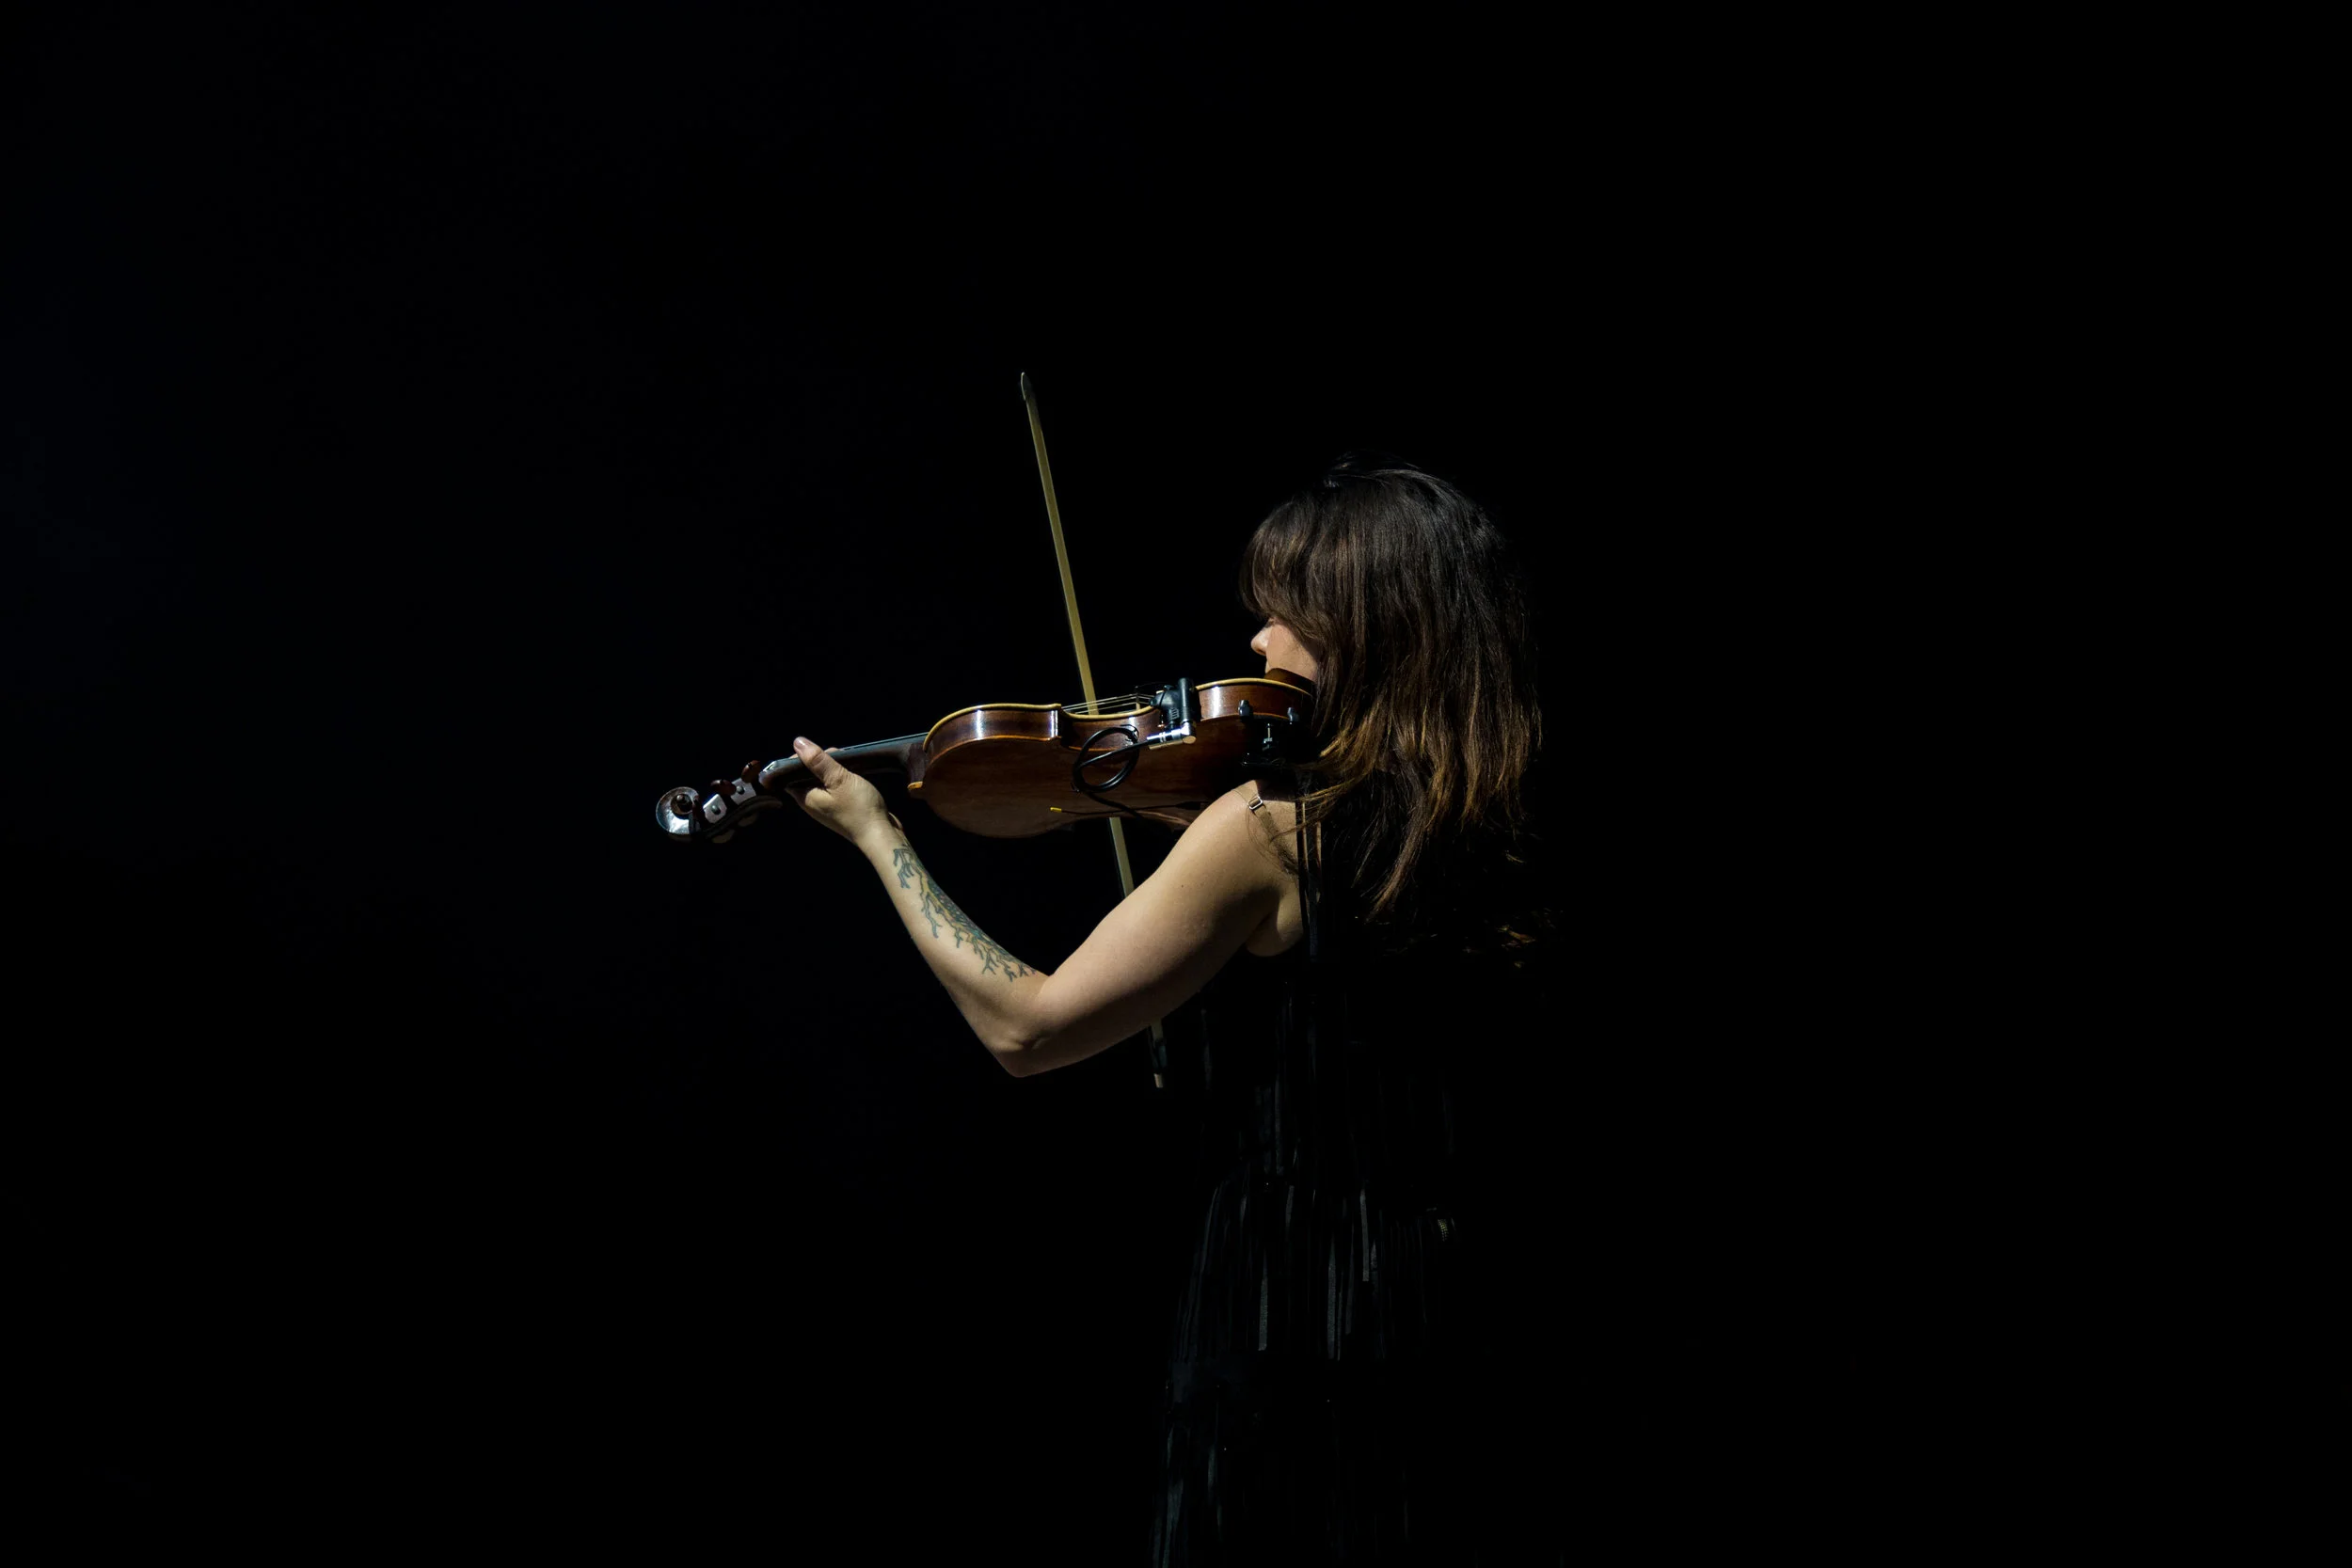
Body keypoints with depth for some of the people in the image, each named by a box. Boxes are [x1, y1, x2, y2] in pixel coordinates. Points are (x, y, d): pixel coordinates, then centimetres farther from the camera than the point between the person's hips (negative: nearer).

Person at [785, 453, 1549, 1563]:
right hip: (1432, 1296, 7)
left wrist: (877, 836, -7)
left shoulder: (1264, 828, -21)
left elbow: (1025, 1027, -16)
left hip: (1278, 1298, -7)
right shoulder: (1462, 818, 1)